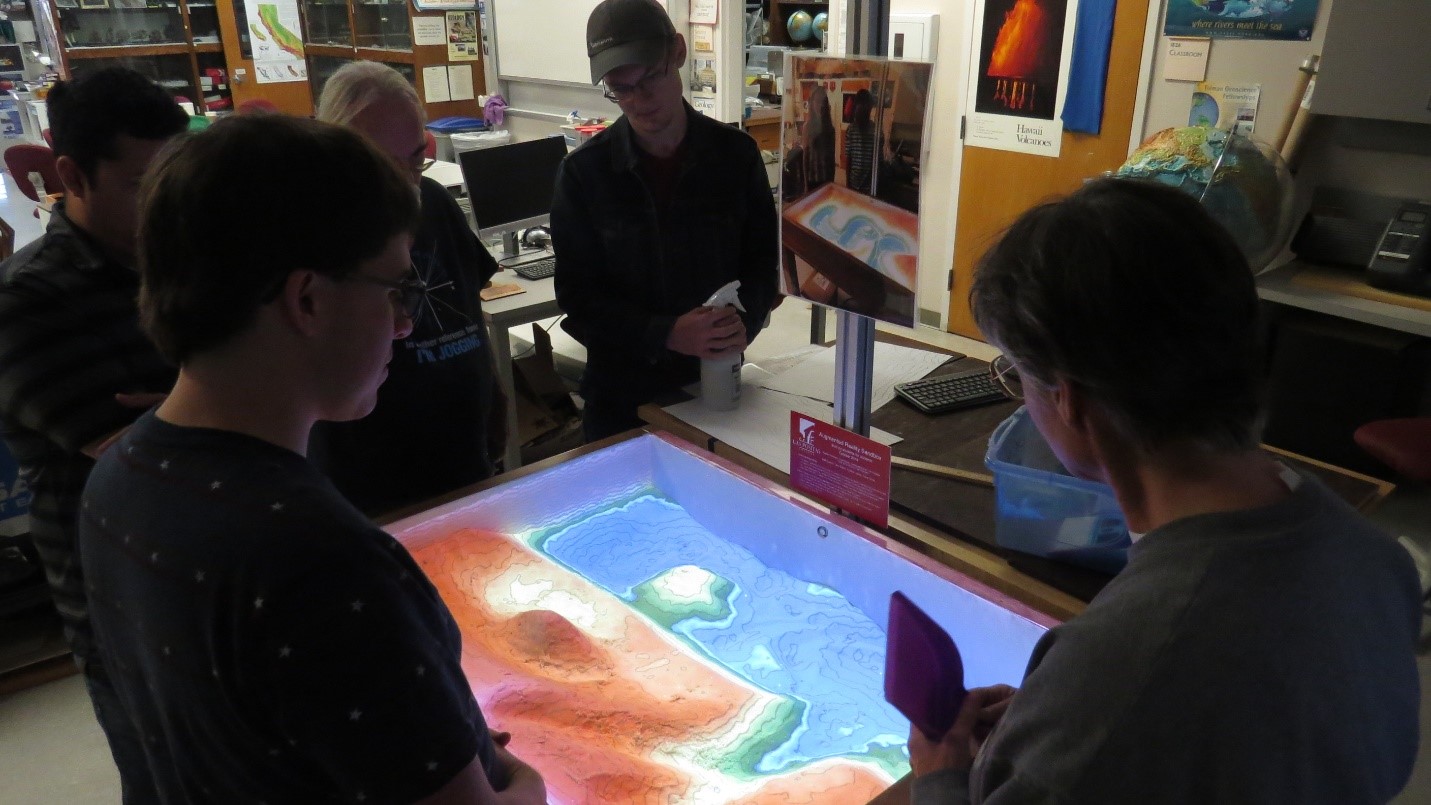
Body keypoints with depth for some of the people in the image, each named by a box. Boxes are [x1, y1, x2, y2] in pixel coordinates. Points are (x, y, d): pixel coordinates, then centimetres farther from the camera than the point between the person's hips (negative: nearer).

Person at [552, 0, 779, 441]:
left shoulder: (736, 153, -4)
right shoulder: (584, 171, -8)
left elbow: (763, 258, 3)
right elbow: (577, 294, -8)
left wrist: (745, 320, -19)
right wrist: (666, 334, -23)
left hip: (716, 386, 1)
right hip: (621, 394, -1)